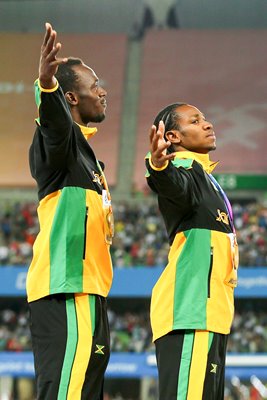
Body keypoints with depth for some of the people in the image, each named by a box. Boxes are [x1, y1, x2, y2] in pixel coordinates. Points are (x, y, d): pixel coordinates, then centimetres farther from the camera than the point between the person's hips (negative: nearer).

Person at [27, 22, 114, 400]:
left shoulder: (82, 146, 25)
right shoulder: (64, 137, -5)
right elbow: (55, 123, -32)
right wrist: (46, 86, -51)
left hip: (85, 290, 10)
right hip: (68, 289, -10)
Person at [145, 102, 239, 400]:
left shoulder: (204, 174, 22)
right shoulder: (185, 168, -9)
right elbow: (177, 186, -34)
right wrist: (158, 166, -53)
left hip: (208, 310, 10)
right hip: (190, 309, -10)